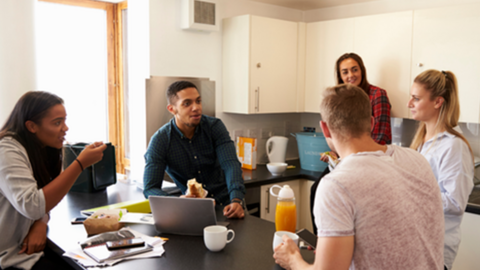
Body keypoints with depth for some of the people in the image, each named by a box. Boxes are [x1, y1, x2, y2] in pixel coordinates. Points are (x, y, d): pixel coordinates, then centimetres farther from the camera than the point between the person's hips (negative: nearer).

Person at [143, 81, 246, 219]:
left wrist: (236, 200, -36)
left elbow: (231, 164, -18)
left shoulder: (214, 126, -6)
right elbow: (150, 188, -13)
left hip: (225, 204, 0)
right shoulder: (160, 141, -11)